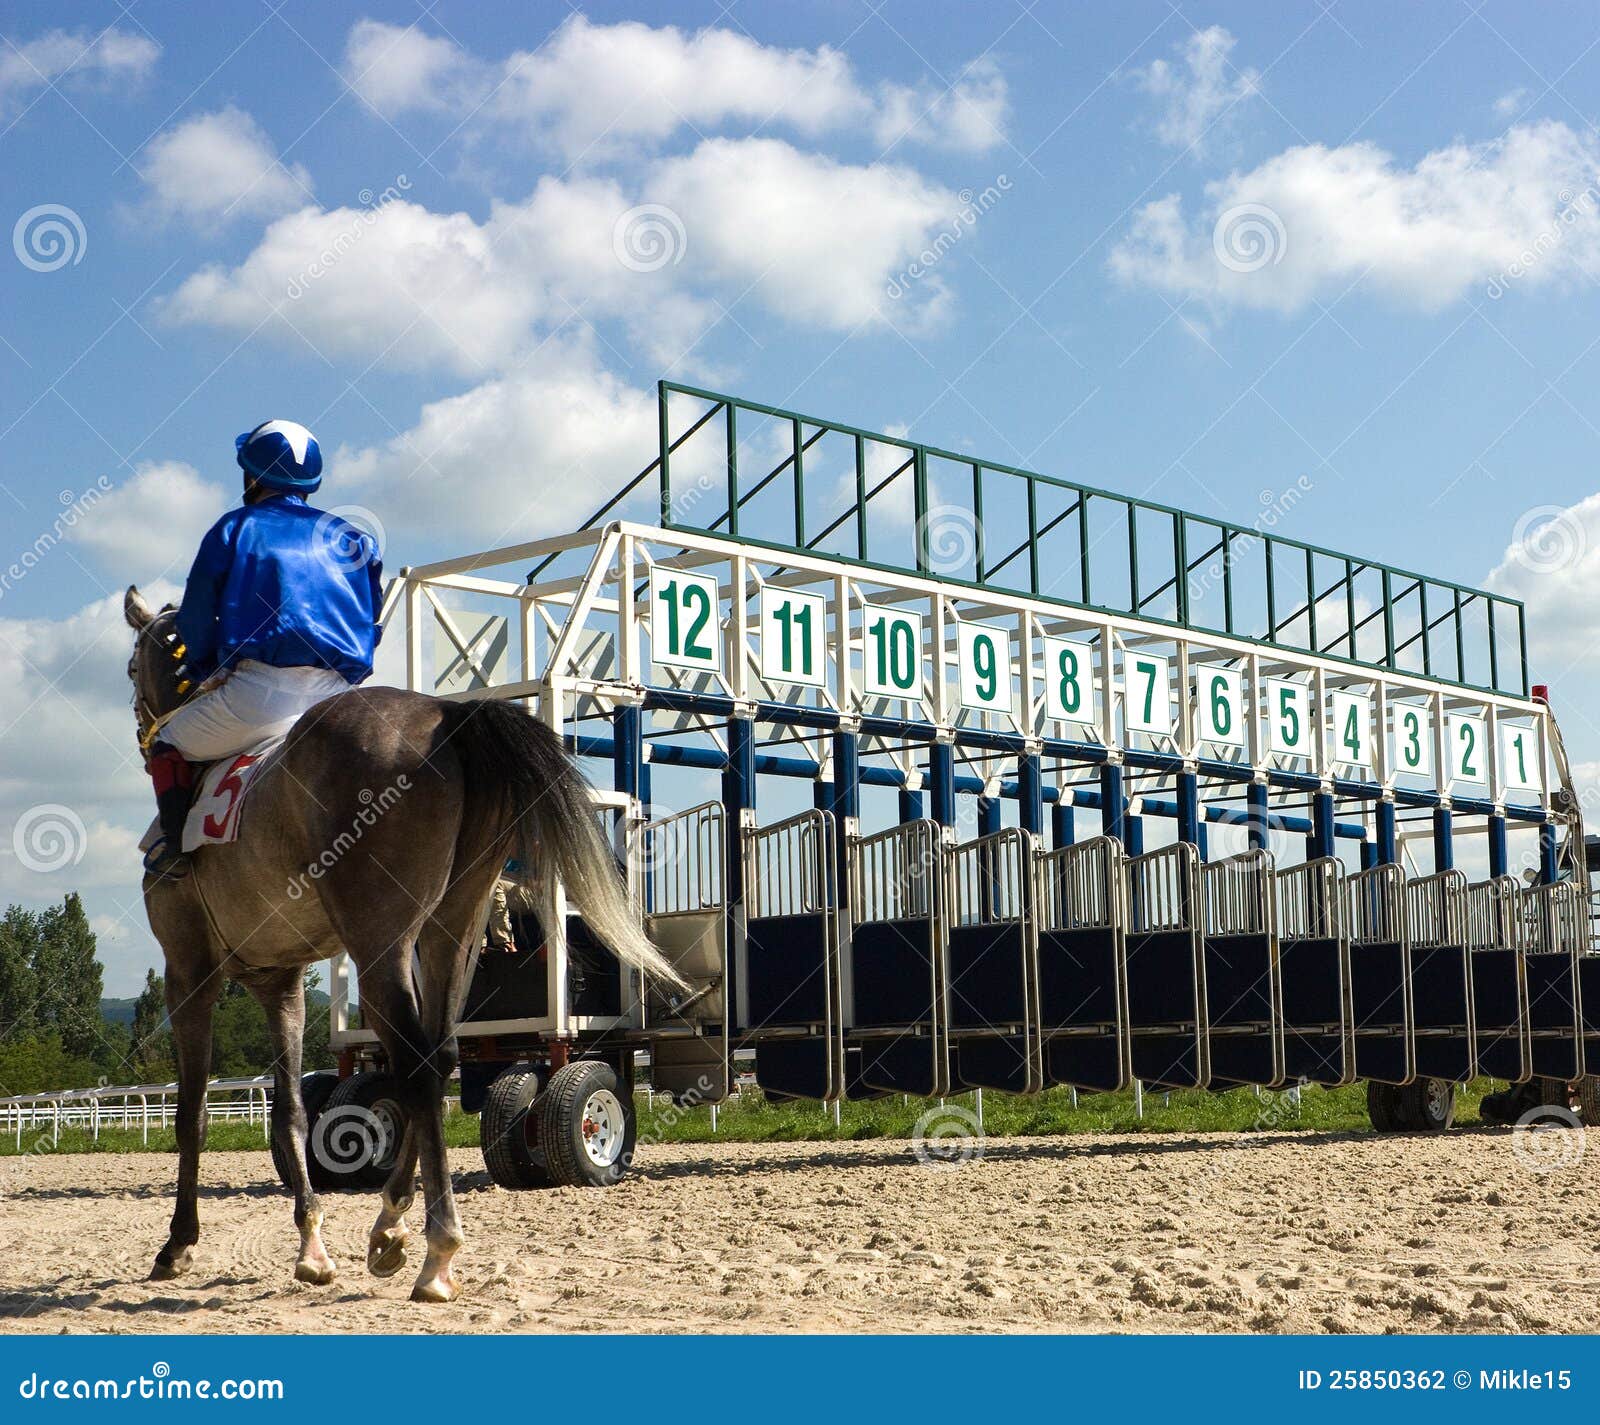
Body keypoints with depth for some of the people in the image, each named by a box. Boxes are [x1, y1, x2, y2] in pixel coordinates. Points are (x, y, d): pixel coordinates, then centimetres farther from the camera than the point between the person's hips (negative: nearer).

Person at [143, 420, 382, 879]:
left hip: (260, 686, -3)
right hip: (336, 694, 4)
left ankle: (177, 847, 3)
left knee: (169, 745, 16)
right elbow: (370, 621, 21)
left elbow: (196, 619, 10)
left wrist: (205, 672, 25)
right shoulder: (353, 539, 18)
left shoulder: (235, 528, 9)